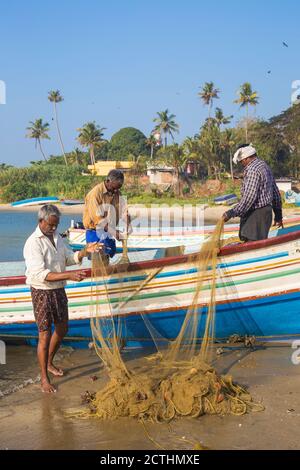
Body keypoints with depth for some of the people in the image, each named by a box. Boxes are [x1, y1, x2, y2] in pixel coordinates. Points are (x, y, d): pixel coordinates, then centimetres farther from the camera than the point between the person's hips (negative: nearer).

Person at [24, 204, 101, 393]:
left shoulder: (56, 237, 4)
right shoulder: (33, 243, -22)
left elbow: (70, 258, 11)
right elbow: (41, 274, -30)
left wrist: (86, 251, -9)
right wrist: (69, 275, -39)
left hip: (59, 290, 8)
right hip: (42, 293, -8)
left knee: (62, 329, 19)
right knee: (45, 335, -3)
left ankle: (49, 363, 40)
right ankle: (44, 378, 11)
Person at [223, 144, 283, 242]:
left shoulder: (253, 170, -16)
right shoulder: (265, 166, 17)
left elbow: (249, 197, -24)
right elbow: (276, 193, 21)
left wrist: (231, 213, -21)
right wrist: (278, 215, 27)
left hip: (256, 214, -10)